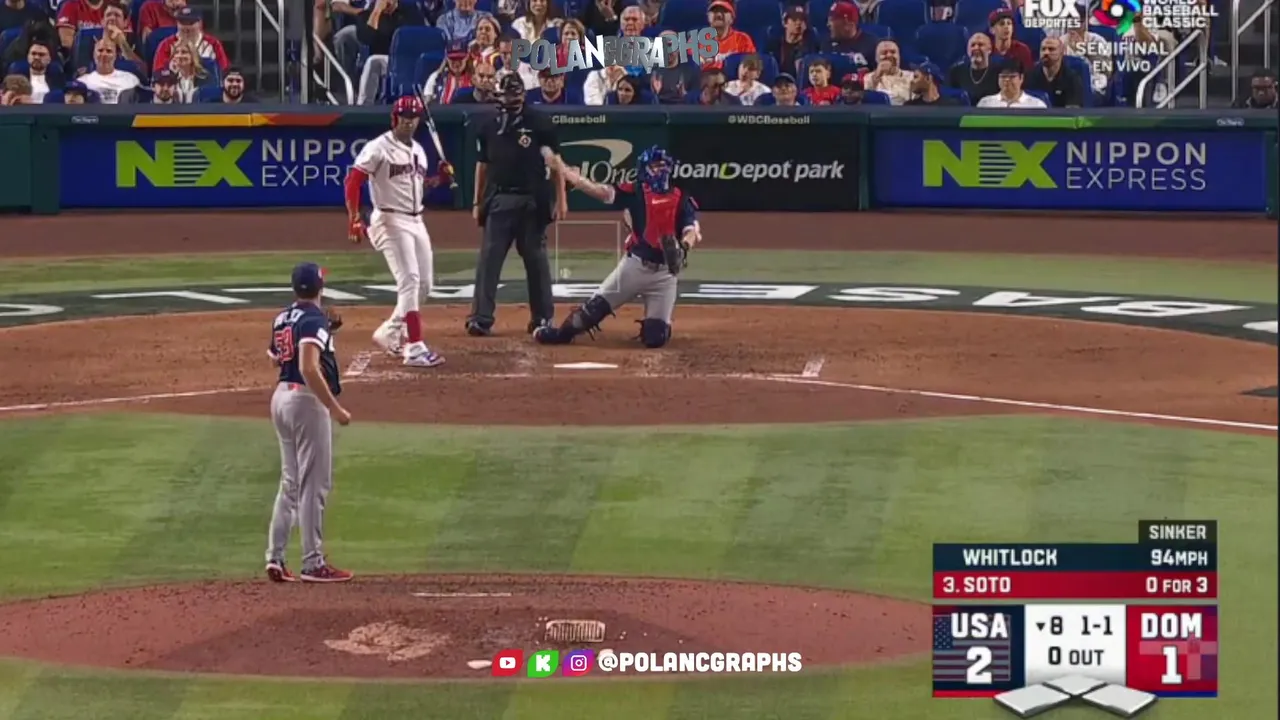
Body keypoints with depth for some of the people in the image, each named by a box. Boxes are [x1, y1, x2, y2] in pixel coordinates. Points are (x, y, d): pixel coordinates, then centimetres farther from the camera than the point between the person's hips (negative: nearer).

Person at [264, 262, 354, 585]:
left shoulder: (282, 319, 11)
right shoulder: (314, 319, -14)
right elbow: (309, 368, -26)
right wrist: (335, 408, -24)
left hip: (281, 397, 8)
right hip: (307, 401, -8)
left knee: (290, 483, 15)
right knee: (314, 485, -3)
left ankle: (275, 558, 11)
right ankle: (313, 564, -1)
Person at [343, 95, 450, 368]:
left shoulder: (418, 150, 15)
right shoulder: (379, 148, -9)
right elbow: (352, 182, -13)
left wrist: (439, 178, 5)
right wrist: (354, 220, -21)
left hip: (416, 221, 8)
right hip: (391, 220, -8)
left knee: (425, 284, 9)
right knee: (409, 280, -17)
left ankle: (390, 333, 25)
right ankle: (415, 347, -20)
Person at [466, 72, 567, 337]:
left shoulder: (539, 123, -1)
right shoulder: (488, 126, 8)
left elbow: (556, 162, 0)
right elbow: (482, 165, 15)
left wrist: (561, 199, -6)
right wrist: (477, 202, 12)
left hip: (531, 202, -2)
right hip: (498, 200, 2)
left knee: (536, 258, 5)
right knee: (489, 258, -4)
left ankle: (543, 318, 13)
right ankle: (481, 318, -5)